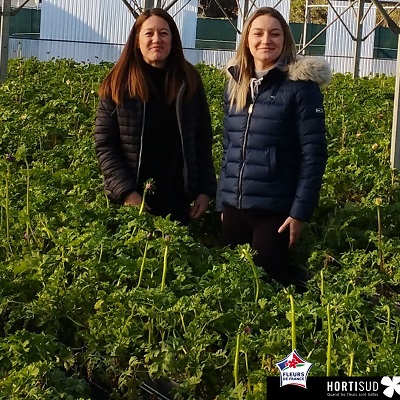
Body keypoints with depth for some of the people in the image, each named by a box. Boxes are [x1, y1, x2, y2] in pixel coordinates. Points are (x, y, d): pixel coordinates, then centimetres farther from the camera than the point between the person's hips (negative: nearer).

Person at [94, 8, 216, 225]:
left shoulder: (189, 81, 3)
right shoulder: (118, 83, -3)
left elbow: (203, 140, 7)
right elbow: (105, 144, -5)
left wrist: (206, 190, -1)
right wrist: (126, 192, -15)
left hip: (178, 199, 2)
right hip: (132, 199, -1)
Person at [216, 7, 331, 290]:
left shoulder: (300, 85, -7)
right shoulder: (236, 84, 10)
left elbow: (314, 153, -10)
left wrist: (301, 211, -14)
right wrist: (222, 201, 11)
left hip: (275, 210, -5)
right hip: (234, 207, 6)